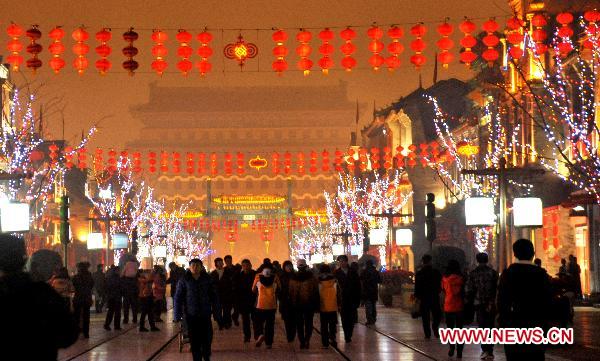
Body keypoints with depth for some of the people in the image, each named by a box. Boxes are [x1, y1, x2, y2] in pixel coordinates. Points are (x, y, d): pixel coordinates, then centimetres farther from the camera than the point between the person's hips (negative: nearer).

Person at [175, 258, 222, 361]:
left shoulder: (207, 279, 2)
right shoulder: (184, 280, 0)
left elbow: (214, 297, 3)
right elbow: (178, 298, 0)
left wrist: (217, 314, 0)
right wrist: (178, 315, -6)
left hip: (205, 314, 1)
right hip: (191, 315, -1)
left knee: (207, 337, 3)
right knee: (194, 340, 2)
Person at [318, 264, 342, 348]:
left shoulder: (318, 282, -7)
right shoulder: (334, 281, -4)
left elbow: (316, 295, -1)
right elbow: (339, 294, 0)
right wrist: (339, 304, 9)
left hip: (322, 308, 0)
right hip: (333, 307, 1)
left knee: (324, 326, 8)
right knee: (333, 325, 11)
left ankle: (325, 343, 8)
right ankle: (332, 338, -6)